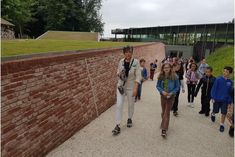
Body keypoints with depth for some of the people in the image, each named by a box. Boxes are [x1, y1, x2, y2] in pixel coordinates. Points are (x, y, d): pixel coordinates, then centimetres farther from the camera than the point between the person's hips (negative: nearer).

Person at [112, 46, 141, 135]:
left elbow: (138, 76, -12)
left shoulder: (136, 62, -12)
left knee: (131, 104, 15)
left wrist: (135, 88, -18)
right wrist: (119, 74, -14)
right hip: (121, 86, 2)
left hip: (131, 87, -2)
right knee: (119, 105, -2)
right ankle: (117, 126, 7)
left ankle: (130, 119, 43)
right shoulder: (121, 61, -3)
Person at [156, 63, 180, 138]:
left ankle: (164, 129, -4)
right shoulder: (161, 77, -7)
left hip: (171, 96, -3)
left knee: (167, 112, -4)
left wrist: (171, 93, -17)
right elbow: (158, 86, 1)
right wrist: (162, 91, -16)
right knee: (163, 111, 17)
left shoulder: (174, 77, -13)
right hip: (163, 96, 3)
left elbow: (177, 87, -4)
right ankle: (164, 125, 40)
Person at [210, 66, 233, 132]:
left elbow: (230, 92, 4)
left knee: (224, 113, 4)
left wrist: (229, 102, 4)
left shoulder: (230, 82, -3)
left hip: (225, 100, 2)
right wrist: (213, 98, -13)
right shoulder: (218, 79, -12)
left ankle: (222, 125, 22)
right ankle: (213, 115, 48)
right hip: (217, 99, -2)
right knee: (215, 111, 14)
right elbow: (214, 89, -10)